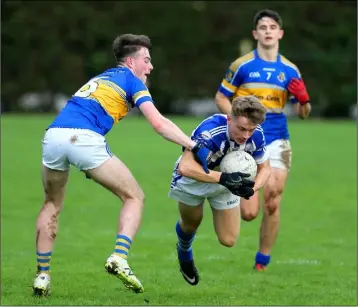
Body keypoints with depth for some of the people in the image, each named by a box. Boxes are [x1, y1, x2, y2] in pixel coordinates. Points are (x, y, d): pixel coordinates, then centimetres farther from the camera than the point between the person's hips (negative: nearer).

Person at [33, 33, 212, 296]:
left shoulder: (101, 78, 34)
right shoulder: (132, 81, 13)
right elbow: (159, 123, 0)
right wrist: (195, 146, 0)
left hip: (53, 135, 6)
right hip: (84, 139, -6)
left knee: (52, 205, 27)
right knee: (134, 197, 9)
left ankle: (42, 275, 20)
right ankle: (119, 258, -10)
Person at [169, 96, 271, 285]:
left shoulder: (255, 135, -26)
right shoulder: (210, 131, -43)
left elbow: (264, 168, -8)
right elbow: (185, 167, -52)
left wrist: (252, 188, -29)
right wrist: (223, 178, -58)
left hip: (227, 181, 4)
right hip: (192, 178, -4)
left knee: (228, 241, 1)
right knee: (191, 224, 17)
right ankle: (184, 254, 53)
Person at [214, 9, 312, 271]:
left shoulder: (290, 70, 7)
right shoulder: (242, 65, -2)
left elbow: (302, 113, 11)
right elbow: (221, 98, 4)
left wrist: (304, 101, -12)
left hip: (277, 141, 2)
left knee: (272, 205, -6)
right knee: (249, 213, -8)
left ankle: (262, 262, 8)